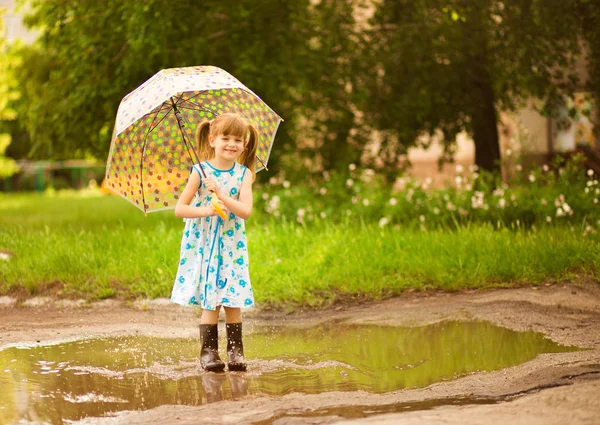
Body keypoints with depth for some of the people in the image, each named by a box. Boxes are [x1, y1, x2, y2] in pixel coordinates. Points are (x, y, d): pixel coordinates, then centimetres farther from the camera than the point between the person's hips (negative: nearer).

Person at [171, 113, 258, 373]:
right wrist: (205, 211, -20)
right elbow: (180, 208, -5)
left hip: (232, 246, 1)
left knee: (233, 299, 0)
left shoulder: (244, 174, -1)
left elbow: (246, 211, -13)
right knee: (210, 300, -4)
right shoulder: (200, 171, -4)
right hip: (204, 244, -1)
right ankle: (208, 351, 4)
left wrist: (220, 194, -23)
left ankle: (235, 351, 9)